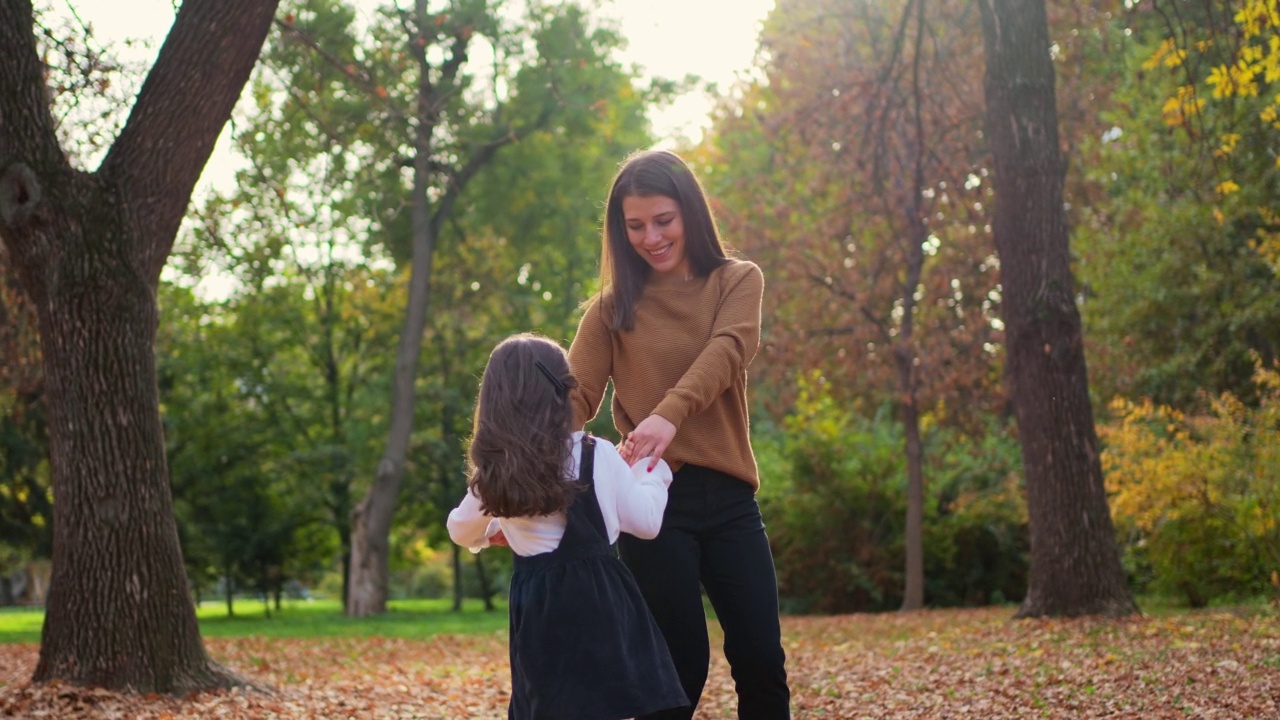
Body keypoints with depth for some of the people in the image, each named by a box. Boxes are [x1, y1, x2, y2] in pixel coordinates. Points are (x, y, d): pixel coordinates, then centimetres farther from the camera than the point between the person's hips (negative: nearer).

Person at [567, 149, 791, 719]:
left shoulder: (738, 281, 5)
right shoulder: (613, 307, 6)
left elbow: (724, 352, -14)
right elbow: (576, 395, -5)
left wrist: (669, 415, -35)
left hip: (728, 495, 1)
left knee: (760, 658, 0)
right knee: (681, 665, 0)